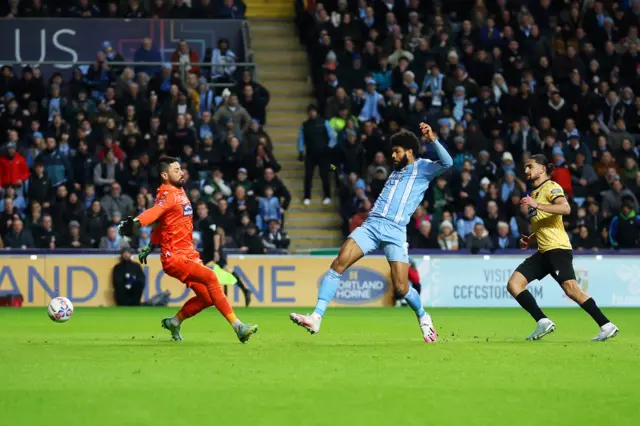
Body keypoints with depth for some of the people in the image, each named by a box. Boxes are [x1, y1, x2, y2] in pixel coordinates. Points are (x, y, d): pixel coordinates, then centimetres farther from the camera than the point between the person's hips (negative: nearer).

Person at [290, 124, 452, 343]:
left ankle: (423, 318, 23)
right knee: (338, 265, -14)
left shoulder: (422, 168, 6)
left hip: (395, 232, -6)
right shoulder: (397, 171, 27)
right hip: (371, 224, 6)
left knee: (401, 288, -9)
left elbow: (447, 163, -13)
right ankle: (316, 318, -20)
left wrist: (433, 140, -23)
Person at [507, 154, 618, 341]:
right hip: (543, 252, 9)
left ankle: (606, 326, -15)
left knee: (571, 289, -19)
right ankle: (543, 323, -6)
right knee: (513, 284, -2)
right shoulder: (535, 193, 23)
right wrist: (530, 238, 18)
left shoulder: (551, 187, -4)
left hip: (557, 248, -9)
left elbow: (565, 208, -24)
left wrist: (536, 205, -26)